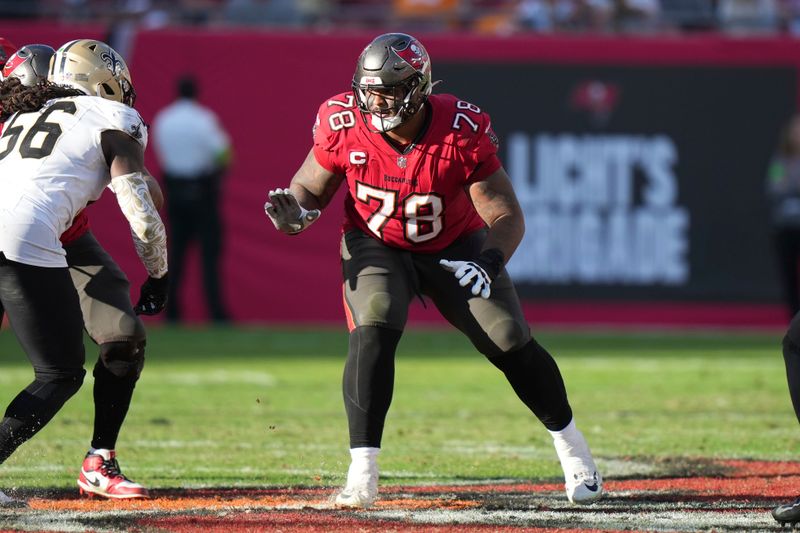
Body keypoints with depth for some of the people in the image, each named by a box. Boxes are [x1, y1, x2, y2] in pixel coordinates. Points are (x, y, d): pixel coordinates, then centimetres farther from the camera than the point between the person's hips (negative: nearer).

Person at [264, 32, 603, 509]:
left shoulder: (462, 133, -28)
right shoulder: (345, 126, -23)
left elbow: (506, 215, -22)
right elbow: (312, 186, -6)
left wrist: (488, 262, -40)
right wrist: (295, 211, -29)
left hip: (456, 248, 0)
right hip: (376, 246, 0)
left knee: (511, 343, 0)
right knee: (374, 329, -27)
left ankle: (571, 446, 27)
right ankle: (363, 472, -25)